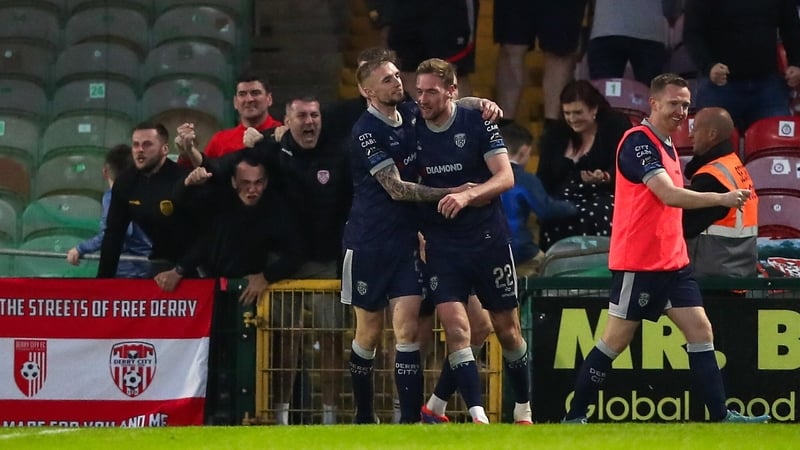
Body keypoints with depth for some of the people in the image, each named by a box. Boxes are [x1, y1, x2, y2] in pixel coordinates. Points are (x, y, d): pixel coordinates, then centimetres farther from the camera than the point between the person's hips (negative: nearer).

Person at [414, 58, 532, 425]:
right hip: (442, 245, 1)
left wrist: (468, 195, -30)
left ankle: (523, 410, 29)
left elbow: (505, 177, -15)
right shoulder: (413, 130, 1)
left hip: (488, 239, -1)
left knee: (507, 330, 8)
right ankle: (478, 418, -19)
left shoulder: (477, 123, -8)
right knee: (455, 328, -16)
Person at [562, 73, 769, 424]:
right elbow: (669, 195, -24)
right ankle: (574, 417, 5)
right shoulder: (638, 141, -14)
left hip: (672, 261, 9)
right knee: (617, 339, -4)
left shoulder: (666, 145, 15)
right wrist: (721, 199, -28)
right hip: (639, 261, -9)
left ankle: (720, 416, -2)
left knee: (700, 330, 0)